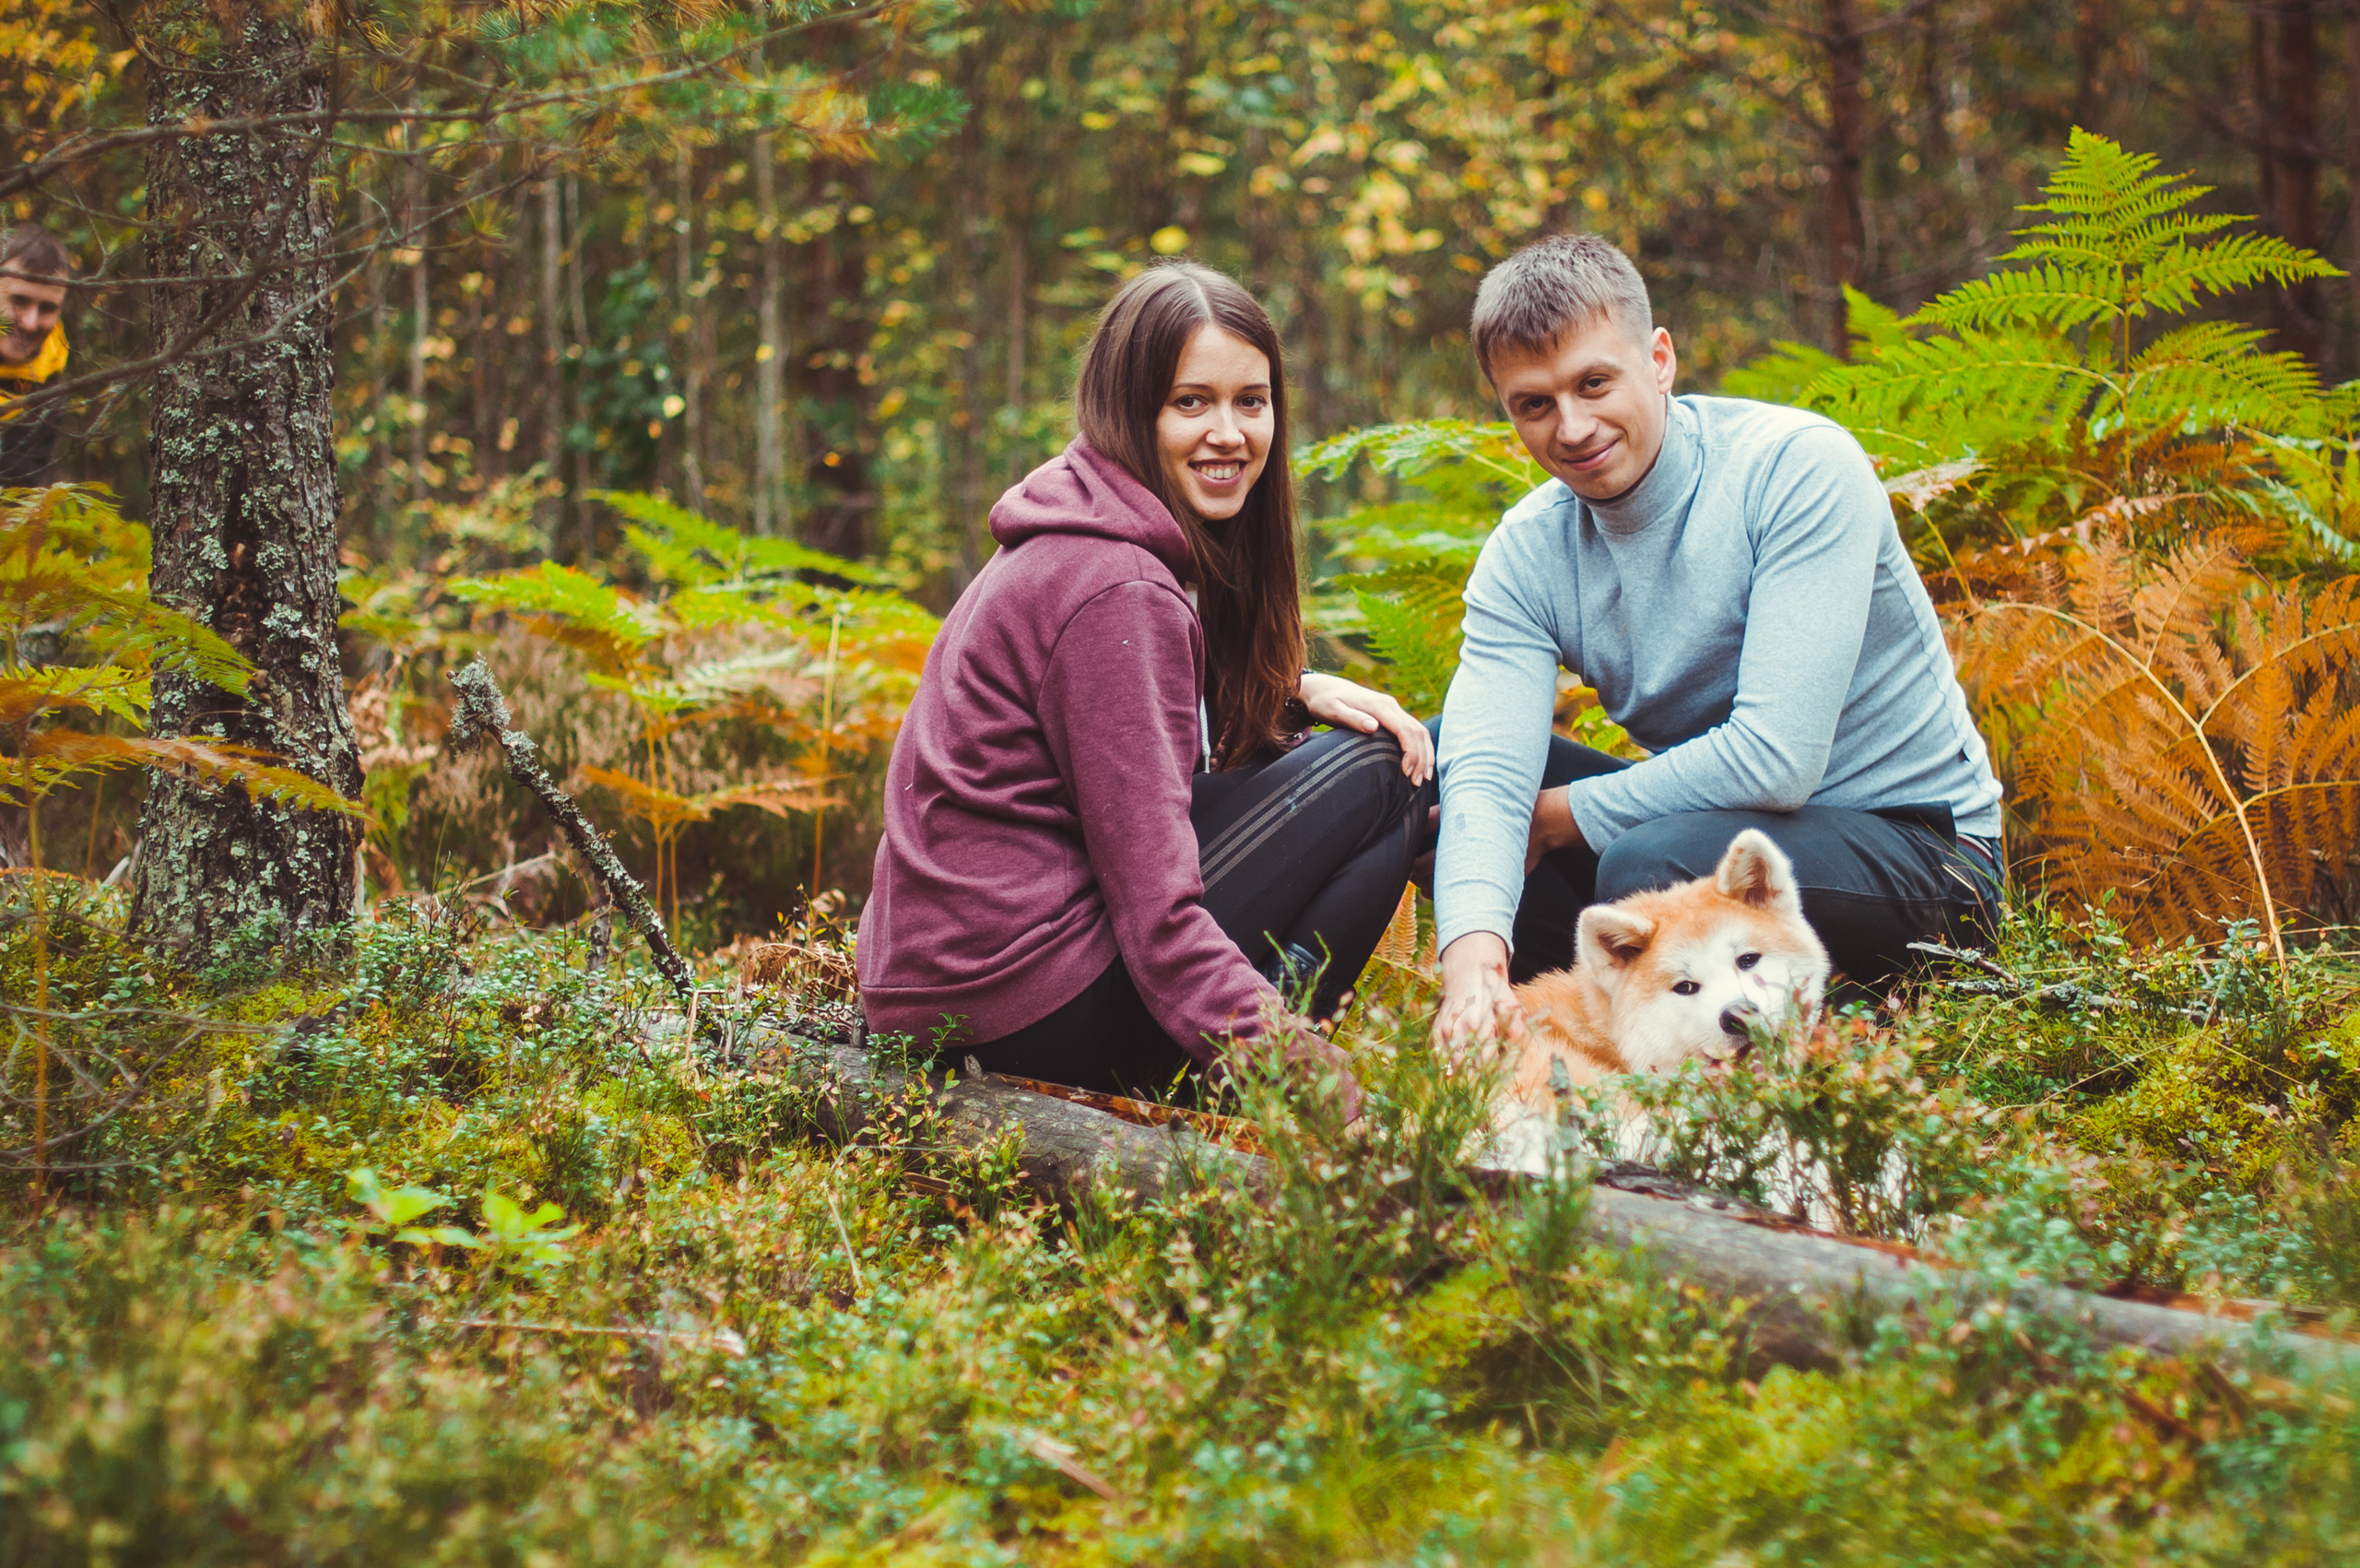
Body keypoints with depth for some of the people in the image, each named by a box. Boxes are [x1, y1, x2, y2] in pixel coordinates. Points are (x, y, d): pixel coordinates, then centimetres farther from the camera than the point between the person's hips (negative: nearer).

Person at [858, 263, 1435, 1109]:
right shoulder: (1116, 592, -18)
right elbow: (1158, 910, -23)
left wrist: (1297, 689, 7)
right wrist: (1288, 1067, -29)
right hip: (1021, 1000, -10)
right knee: (1371, 777, -5)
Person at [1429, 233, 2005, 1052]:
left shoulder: (1802, 467, -19)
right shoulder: (1522, 559, -4)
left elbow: (1776, 758, -28)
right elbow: (1485, 772, -20)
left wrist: (1560, 818, -18)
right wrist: (1474, 957, -40)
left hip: (1916, 844, -6)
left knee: (1649, 867, -34)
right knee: (1432, 758, -6)